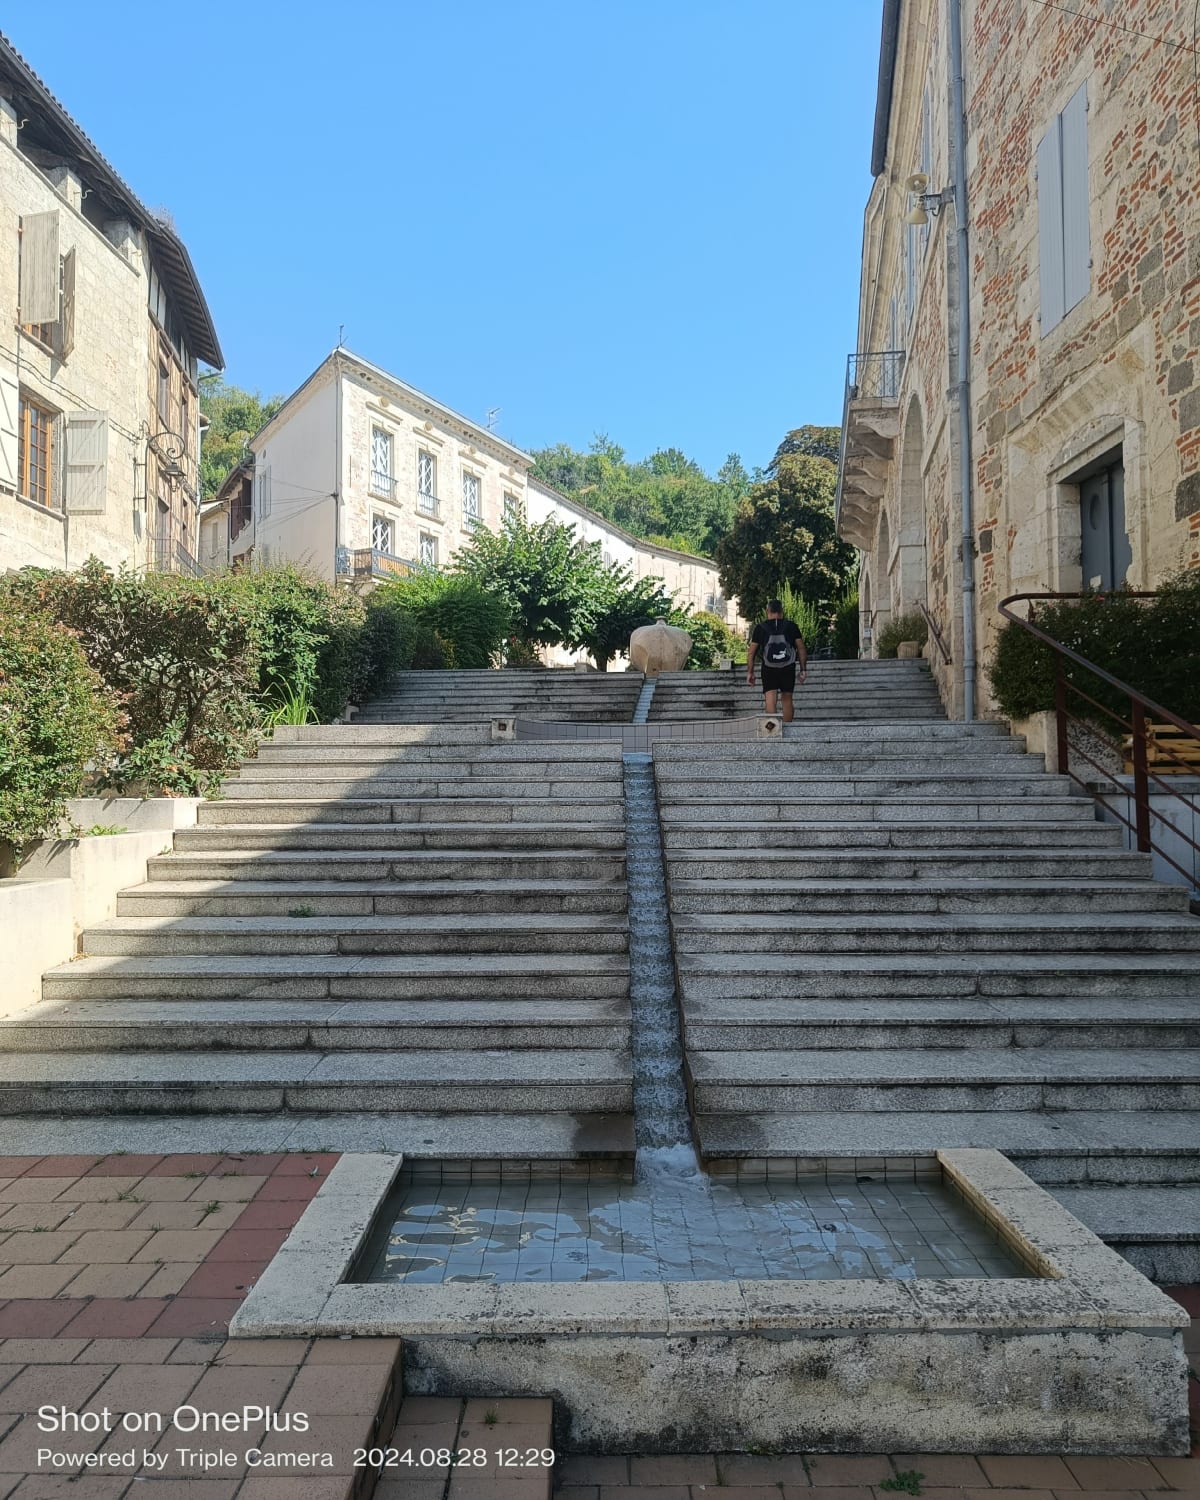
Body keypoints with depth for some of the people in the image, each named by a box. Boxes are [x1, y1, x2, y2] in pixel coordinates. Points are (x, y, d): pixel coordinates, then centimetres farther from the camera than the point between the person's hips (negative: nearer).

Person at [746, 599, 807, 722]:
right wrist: (803, 669, 7)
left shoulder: (760, 628, 2)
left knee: (770, 699, -4)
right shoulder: (791, 626, 4)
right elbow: (801, 649, 2)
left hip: (769, 670, -1)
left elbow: (752, 652, 1)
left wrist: (750, 672, 7)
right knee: (787, 699, 12)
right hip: (788, 669, 1)